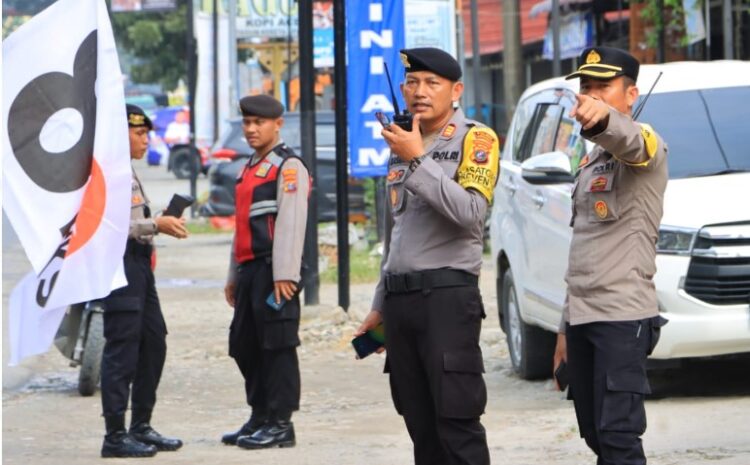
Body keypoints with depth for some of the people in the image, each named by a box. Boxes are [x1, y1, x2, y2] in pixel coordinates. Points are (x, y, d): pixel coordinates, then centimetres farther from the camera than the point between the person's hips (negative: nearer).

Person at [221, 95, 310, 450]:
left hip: (273, 271, -9)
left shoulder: (288, 166, -6)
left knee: (277, 345, -6)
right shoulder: (250, 168, 22)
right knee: (245, 347, 11)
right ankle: (260, 418, 20)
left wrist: (284, 274, -22)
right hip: (249, 270, 9)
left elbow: (292, 222, -15)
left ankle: (280, 424, -3)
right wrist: (233, 276, 23)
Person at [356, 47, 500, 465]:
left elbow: (471, 212, -19)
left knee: (457, 422, -12)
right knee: (422, 427, 7)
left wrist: (418, 161, -19)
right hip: (400, 300, 7)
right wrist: (381, 306, 23)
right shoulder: (402, 144, 19)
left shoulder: (475, 140, -2)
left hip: (447, 294, -7)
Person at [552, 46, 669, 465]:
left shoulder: (645, 144, -8)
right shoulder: (592, 161, 21)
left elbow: (628, 142, -35)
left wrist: (602, 118, -59)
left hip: (624, 316, -9)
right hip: (582, 316, 9)